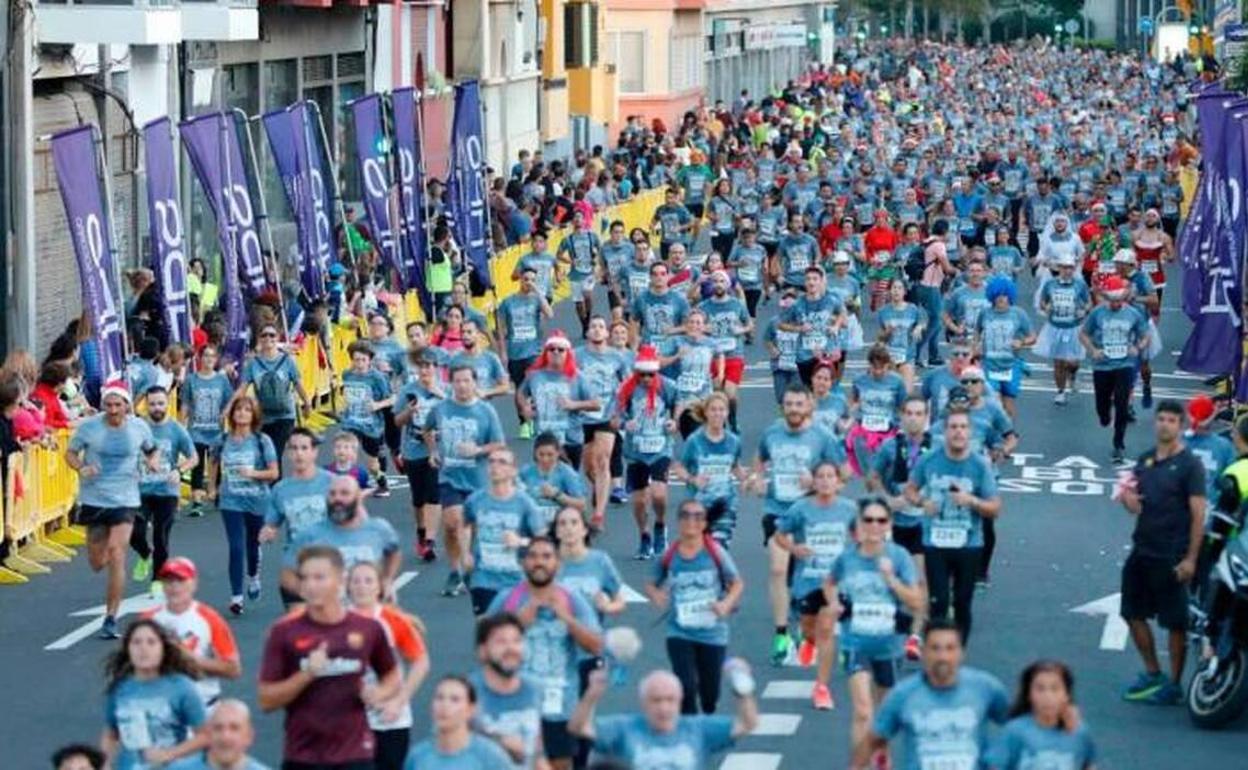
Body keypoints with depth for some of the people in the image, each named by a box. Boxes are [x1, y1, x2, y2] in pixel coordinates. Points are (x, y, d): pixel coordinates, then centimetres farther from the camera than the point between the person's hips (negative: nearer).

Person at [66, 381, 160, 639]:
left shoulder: (139, 427, -3)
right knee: (97, 563, 11)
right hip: (93, 499, 1)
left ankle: (110, 619, -5)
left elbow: (152, 449, 15)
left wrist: (154, 460, -8)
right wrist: (80, 468, -19)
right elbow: (70, 453, 2)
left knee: (116, 558, -12)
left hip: (125, 501, -1)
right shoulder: (89, 427, -8)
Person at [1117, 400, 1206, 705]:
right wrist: (1127, 497, -8)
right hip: (1141, 551, 7)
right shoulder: (1145, 461, 10)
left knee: (1175, 622, 1)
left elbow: (1198, 514, -12)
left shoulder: (1189, 465, -9)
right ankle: (1152, 674, 27)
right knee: (1134, 614, 12)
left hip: (1172, 557, -7)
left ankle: (1174, 684, 11)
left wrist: (1191, 559, -17)